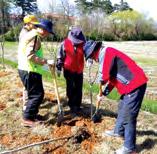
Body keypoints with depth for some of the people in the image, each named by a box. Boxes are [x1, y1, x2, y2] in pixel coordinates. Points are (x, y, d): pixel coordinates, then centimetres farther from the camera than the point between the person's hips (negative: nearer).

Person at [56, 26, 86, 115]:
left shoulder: (83, 43, -4)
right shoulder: (65, 43, -8)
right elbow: (60, 56, 0)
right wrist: (59, 66, -2)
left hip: (79, 70, 2)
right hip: (69, 70, -2)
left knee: (78, 89, 7)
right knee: (70, 88, 8)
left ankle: (77, 106, 19)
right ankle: (72, 105, 21)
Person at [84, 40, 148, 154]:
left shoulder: (105, 52, -14)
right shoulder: (107, 54, 19)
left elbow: (103, 77, -20)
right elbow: (112, 78, 26)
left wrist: (101, 89, 4)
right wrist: (104, 93, 25)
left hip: (135, 85, -11)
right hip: (132, 84, 11)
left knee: (128, 117, -2)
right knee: (122, 109, 25)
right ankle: (119, 131, 44)